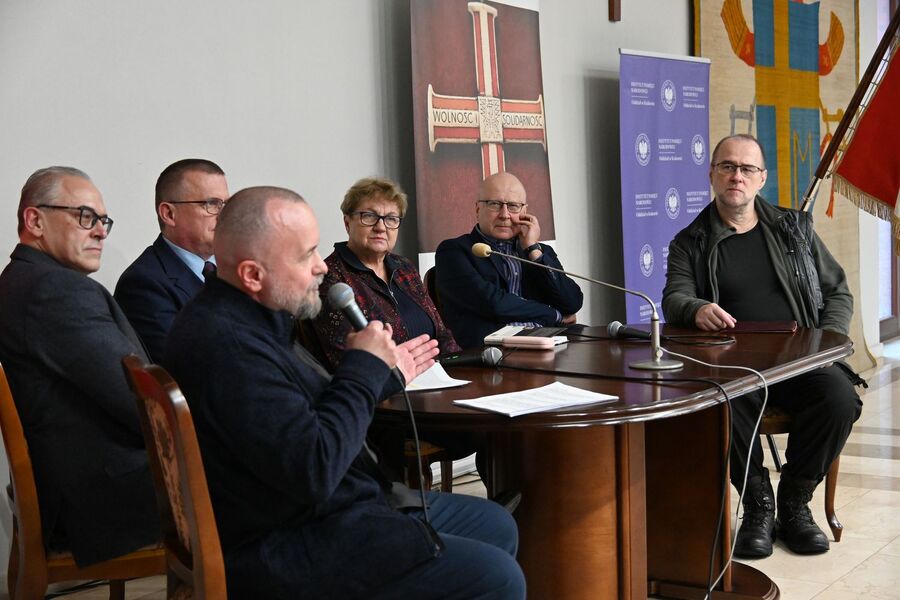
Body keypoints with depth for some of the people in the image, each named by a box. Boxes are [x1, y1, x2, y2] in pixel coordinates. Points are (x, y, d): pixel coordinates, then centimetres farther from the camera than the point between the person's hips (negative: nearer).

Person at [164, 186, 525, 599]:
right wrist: (365, 369, -16)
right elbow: (314, 471, -28)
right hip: (292, 547, -11)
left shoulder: (250, 318, 8)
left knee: (497, 527, 14)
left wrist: (382, 375, 16)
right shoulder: (225, 343, -26)